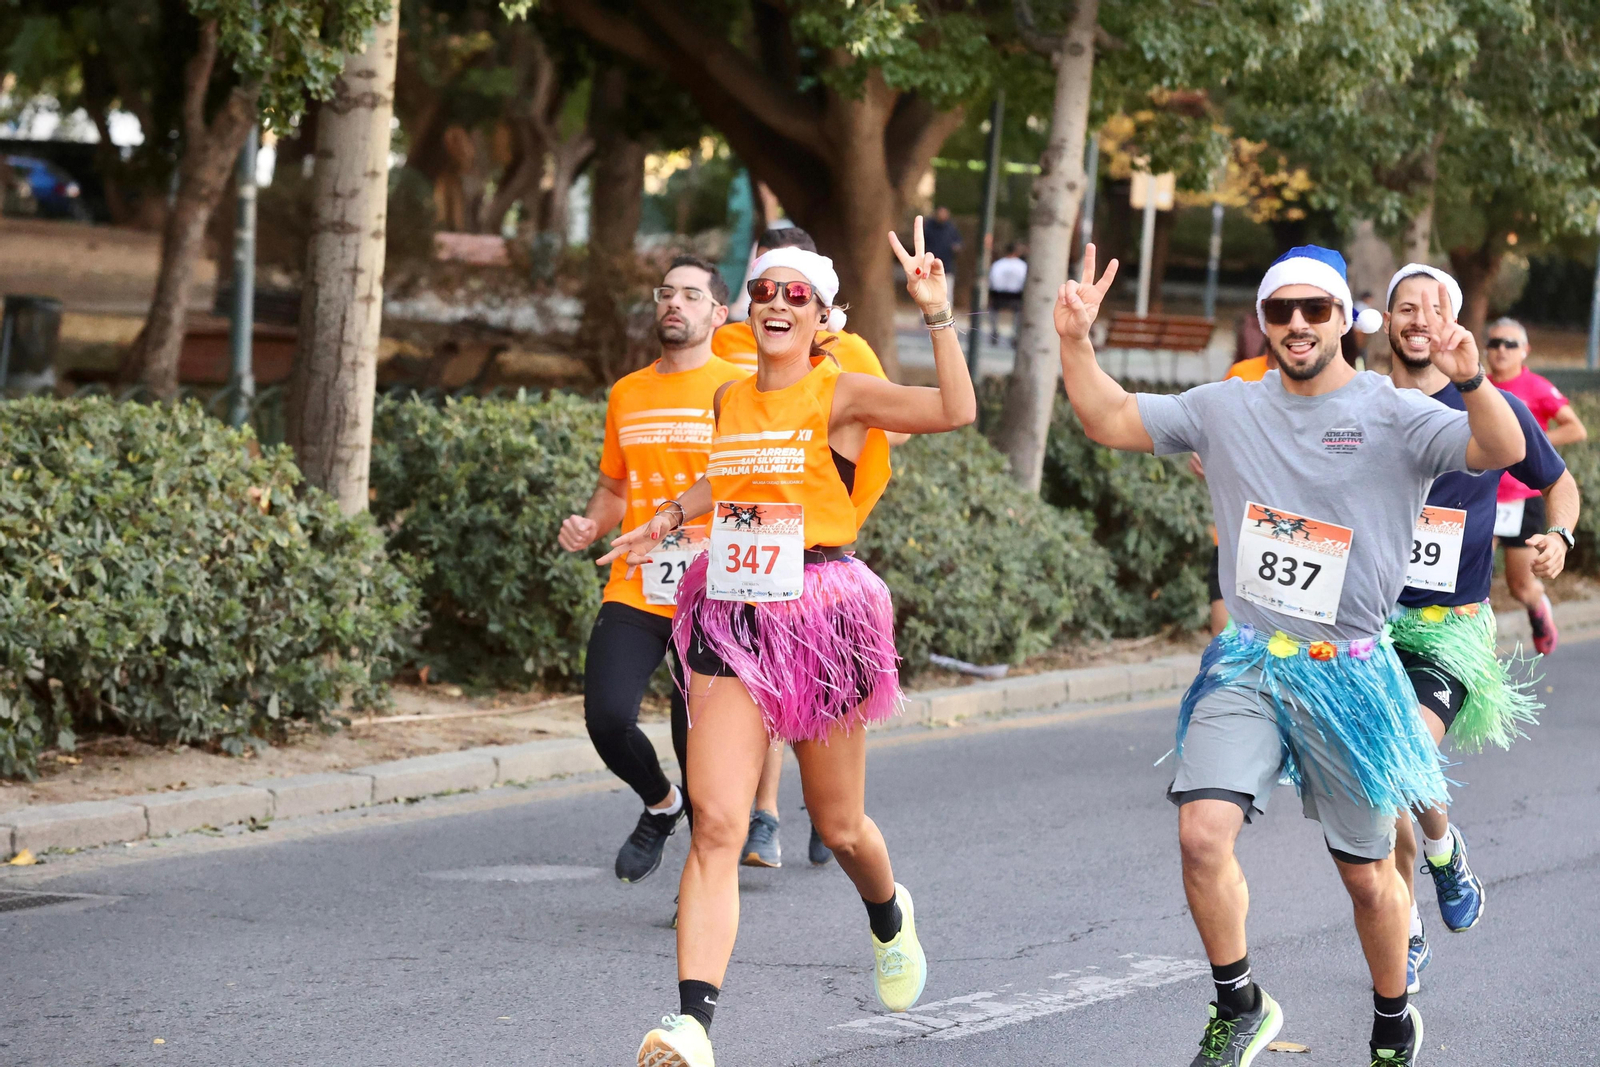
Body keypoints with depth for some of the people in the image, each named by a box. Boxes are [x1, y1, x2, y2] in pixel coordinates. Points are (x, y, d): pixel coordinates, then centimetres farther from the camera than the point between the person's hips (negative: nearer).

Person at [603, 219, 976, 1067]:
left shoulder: (841, 396, -6)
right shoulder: (731, 399, 10)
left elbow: (956, 410, -21)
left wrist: (937, 314, -24)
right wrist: (666, 521, 38)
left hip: (820, 611, -3)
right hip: (730, 615, 3)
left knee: (838, 827, 13)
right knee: (716, 825, -13)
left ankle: (889, 916, 50)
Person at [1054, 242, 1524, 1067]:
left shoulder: (1395, 416, -5)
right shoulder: (1228, 410, 6)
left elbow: (1503, 451, -20)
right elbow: (1110, 421, 11)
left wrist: (1470, 382, -40)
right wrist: (1076, 342, -5)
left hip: (1347, 674, -2)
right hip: (1245, 662, 2)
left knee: (1367, 874, 8)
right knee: (1202, 836, -17)